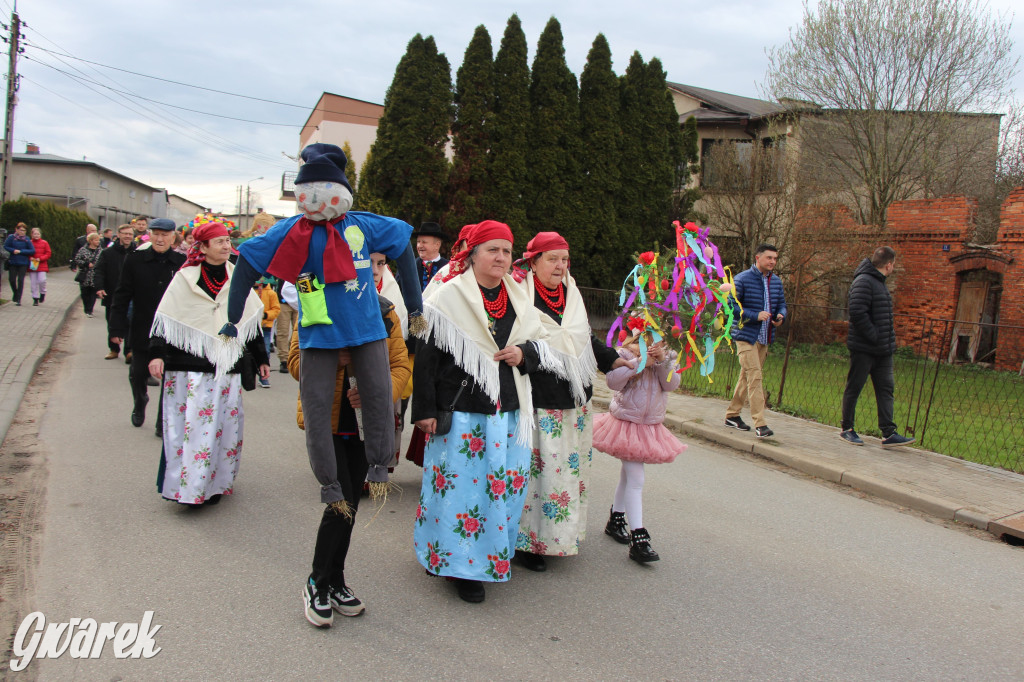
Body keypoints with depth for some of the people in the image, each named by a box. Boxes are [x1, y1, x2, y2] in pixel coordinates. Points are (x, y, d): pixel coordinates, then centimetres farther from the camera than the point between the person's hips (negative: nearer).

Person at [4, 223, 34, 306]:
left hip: (23, 263, -1)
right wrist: (13, 250, -14)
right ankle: (15, 293, 31)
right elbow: (5, 247, 2)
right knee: (12, 279, 1)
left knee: (21, 280, -5)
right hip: (12, 262, 1)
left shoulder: (27, 239, 0)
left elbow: (32, 251, -4)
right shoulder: (11, 237, 0)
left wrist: (20, 251, -10)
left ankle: (18, 299, 0)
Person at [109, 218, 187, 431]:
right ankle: (139, 403, 45)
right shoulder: (135, 260, -2)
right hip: (142, 332, 1)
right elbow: (122, 296, 1)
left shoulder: (182, 263, -3)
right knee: (138, 374, 13)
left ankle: (164, 422, 17)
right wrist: (117, 328, -3)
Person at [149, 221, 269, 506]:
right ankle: (188, 485, 1)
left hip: (227, 365, 4)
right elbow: (165, 319, -3)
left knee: (225, 424, 6)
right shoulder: (185, 278, -1)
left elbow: (251, 320, 16)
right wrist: (156, 354, -14)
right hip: (191, 365, -4)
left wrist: (261, 358, 18)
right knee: (191, 424, -6)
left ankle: (214, 483, 17)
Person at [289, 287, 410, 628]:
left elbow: (401, 364, -1)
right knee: (341, 503, -9)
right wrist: (336, 359, -25)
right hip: (326, 422, -4)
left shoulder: (386, 312, 4)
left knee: (350, 505, 12)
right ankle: (317, 584, 13)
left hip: (364, 423, 4)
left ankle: (334, 583, 29)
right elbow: (296, 361, -8)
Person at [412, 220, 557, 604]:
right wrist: (425, 410, -9)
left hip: (508, 413, 5)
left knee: (504, 485, 10)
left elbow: (541, 345, 19)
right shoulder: (448, 298, -6)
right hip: (460, 414, -5)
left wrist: (524, 352, -4)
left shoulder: (519, 300, 11)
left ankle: (493, 554, 27)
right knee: (458, 486, 0)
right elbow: (426, 357, -7)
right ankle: (459, 563, 15)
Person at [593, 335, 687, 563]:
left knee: (628, 474, 20)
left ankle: (616, 519, 37)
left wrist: (663, 361, -20)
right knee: (636, 480, -11)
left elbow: (672, 384, -6)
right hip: (627, 423, -6)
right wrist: (639, 362, -25)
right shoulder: (626, 353, -10)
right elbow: (613, 380, -22)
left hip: (651, 425, 6)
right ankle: (638, 539, -11)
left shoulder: (667, 356, 6)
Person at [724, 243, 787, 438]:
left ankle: (732, 415, 26)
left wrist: (781, 315, -4)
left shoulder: (776, 281, 11)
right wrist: (755, 315, -20)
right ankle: (760, 424, -14)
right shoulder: (742, 279, -9)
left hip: (765, 338, 7)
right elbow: (730, 306, -12)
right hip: (746, 335, -7)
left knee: (747, 377, 14)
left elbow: (782, 303, 20)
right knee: (754, 377, -13)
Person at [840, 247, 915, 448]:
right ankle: (847, 429, 13)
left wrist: (888, 336, 10)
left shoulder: (878, 282, 17)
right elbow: (857, 312, -26)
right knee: (854, 388, 2)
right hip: (863, 348, -10)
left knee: (886, 389, 6)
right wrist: (874, 337, -21)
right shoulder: (863, 281, -15)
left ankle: (889, 433, 8)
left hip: (882, 350, 10)